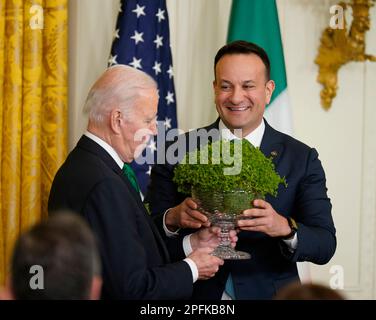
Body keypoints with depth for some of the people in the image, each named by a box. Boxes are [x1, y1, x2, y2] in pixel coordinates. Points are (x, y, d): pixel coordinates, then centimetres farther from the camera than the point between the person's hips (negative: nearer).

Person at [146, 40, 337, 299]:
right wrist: (172, 218, -27)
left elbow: (325, 246, -11)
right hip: (196, 295, 0)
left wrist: (285, 228, -30)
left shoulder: (301, 159, -6)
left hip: (268, 293, 0)